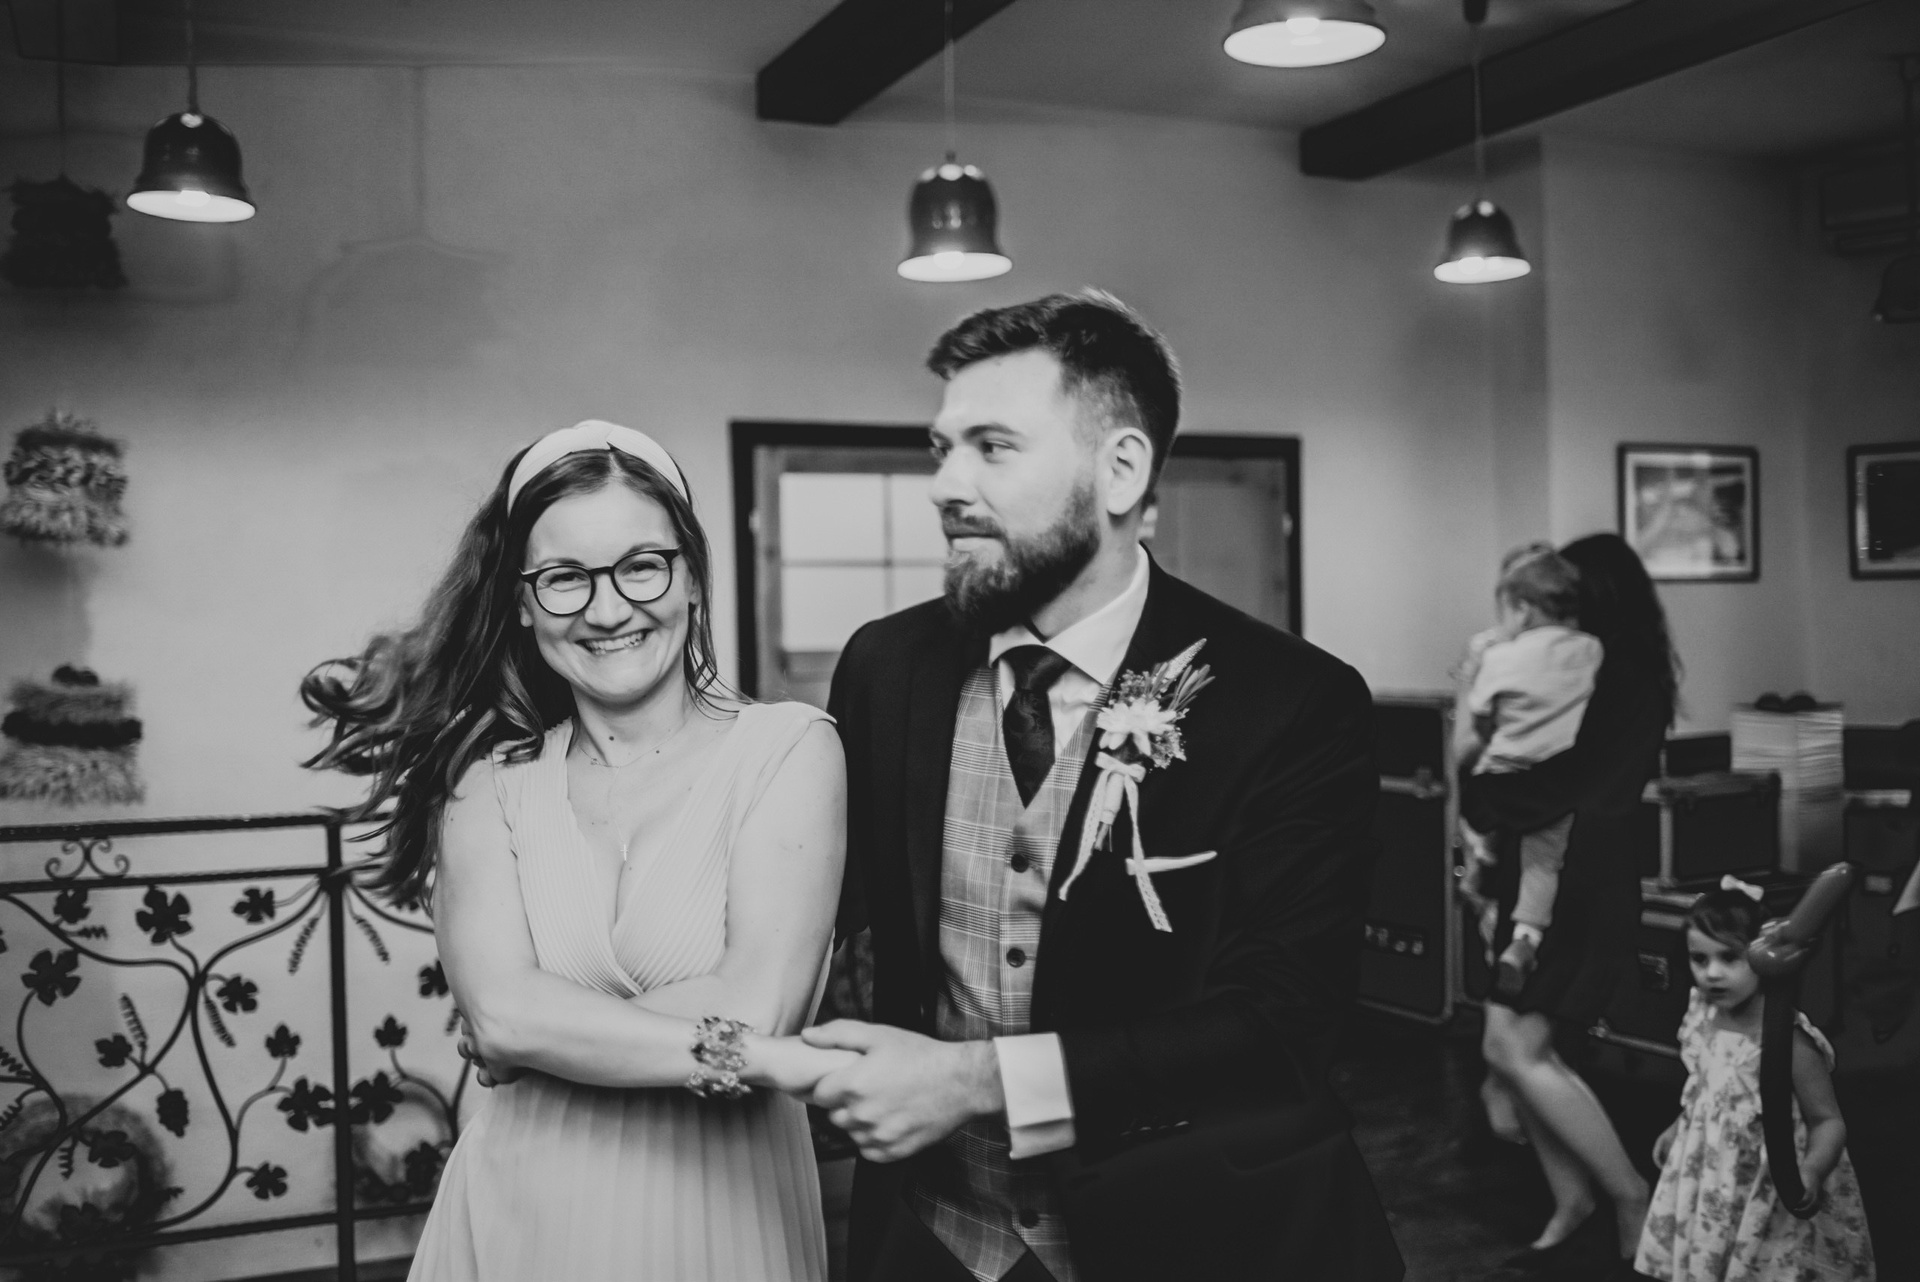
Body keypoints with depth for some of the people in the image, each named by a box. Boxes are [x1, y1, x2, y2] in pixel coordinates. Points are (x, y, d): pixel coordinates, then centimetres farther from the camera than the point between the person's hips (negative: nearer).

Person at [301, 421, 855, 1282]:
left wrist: (552, 1038, -10)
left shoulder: (788, 748, -9)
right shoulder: (485, 781, -1)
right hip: (522, 1210, 2)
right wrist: (749, 1057, -21)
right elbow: (500, 1009, -15)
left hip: (723, 1209, -2)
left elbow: (755, 1006, -18)